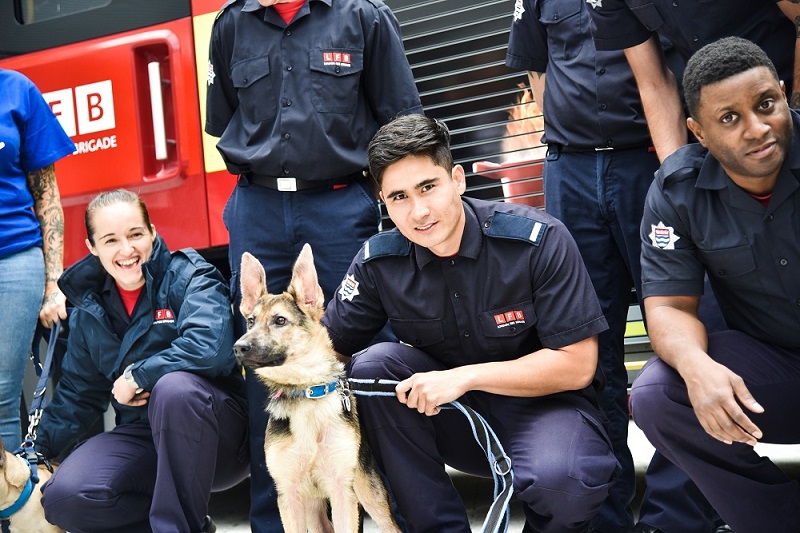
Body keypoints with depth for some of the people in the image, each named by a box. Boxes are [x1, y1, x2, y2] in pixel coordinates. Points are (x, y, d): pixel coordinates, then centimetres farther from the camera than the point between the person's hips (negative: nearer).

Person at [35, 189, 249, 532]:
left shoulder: (188, 276, -10)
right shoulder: (89, 310, 7)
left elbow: (209, 346, -28)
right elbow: (77, 395, 15)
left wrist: (137, 377, -18)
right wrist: (35, 455, 8)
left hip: (217, 436, -4)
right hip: (142, 435, 5)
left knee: (174, 386, -37)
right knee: (63, 498, -21)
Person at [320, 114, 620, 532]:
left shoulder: (538, 240, -19)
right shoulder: (378, 263, -8)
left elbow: (577, 364, -19)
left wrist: (466, 376, -26)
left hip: (544, 404, -4)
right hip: (453, 418, 4)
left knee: (557, 478, -37)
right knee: (372, 364, -21)